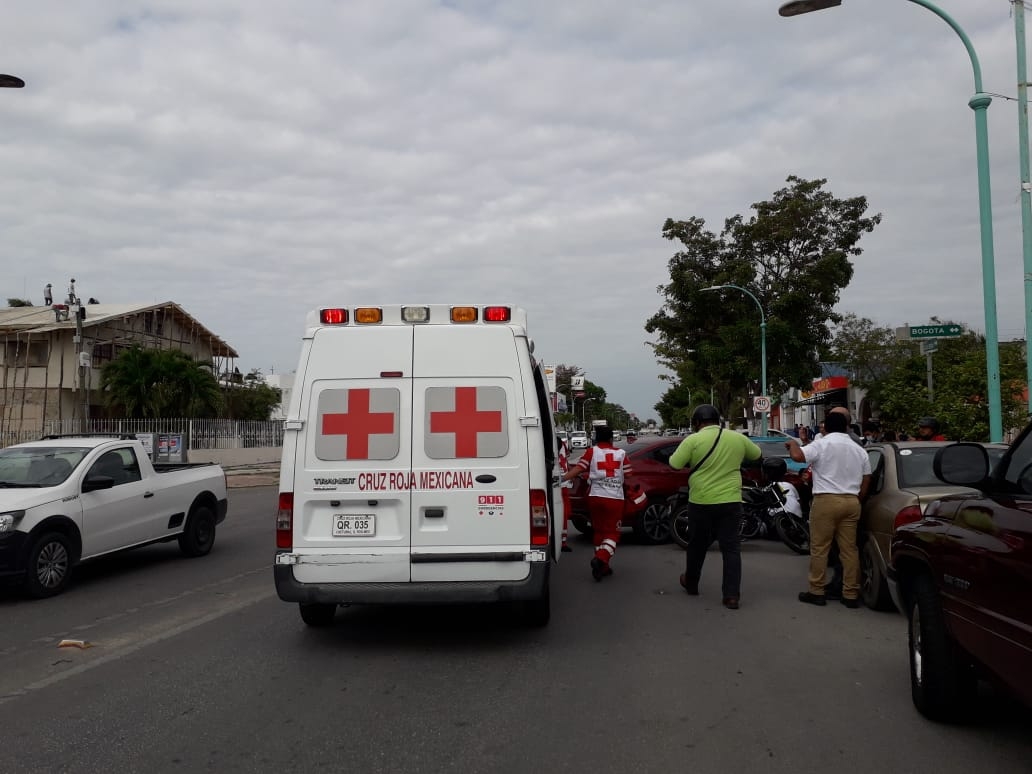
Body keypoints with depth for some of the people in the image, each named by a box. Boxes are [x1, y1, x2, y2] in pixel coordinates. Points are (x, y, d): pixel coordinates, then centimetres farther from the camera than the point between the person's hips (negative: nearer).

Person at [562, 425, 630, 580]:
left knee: (599, 531, 17)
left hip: (596, 497, 1)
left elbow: (577, 469, -8)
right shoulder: (621, 453, 7)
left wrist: (561, 479, -9)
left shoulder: (591, 452, 4)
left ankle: (603, 566, 19)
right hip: (615, 499, -1)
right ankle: (601, 559, -21)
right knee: (612, 533, 5)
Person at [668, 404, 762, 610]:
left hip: (701, 503, -1)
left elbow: (674, 464, -9)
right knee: (731, 548, 4)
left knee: (698, 544, 16)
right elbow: (756, 454, 19)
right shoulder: (738, 438, 3)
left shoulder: (693, 440, -9)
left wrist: (688, 458, 10)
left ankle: (691, 584, 34)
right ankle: (732, 595, -1)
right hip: (730, 502, 2)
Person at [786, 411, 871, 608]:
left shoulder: (822, 444, -4)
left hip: (826, 500, -5)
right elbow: (865, 483, 15)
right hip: (851, 502, 5)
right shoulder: (859, 450, 14)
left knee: (819, 548, 2)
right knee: (849, 549, 9)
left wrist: (792, 443, 2)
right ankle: (851, 594, 11)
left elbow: (797, 456, -19)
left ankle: (816, 592, 6)